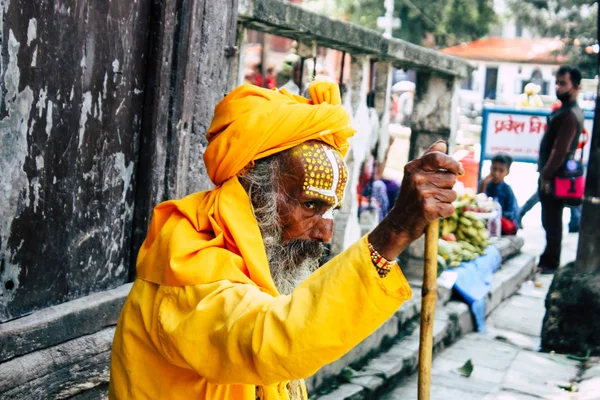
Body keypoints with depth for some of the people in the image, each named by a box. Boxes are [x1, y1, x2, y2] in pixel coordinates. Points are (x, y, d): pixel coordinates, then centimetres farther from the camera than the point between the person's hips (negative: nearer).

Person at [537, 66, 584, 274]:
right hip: (553, 175, 10)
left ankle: (550, 263, 6)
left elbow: (560, 150, -22)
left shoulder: (569, 115, -18)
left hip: (555, 177, -10)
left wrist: (546, 175, -18)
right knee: (550, 221, 16)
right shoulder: (565, 111, 14)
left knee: (552, 222, -2)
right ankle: (548, 260, 26)